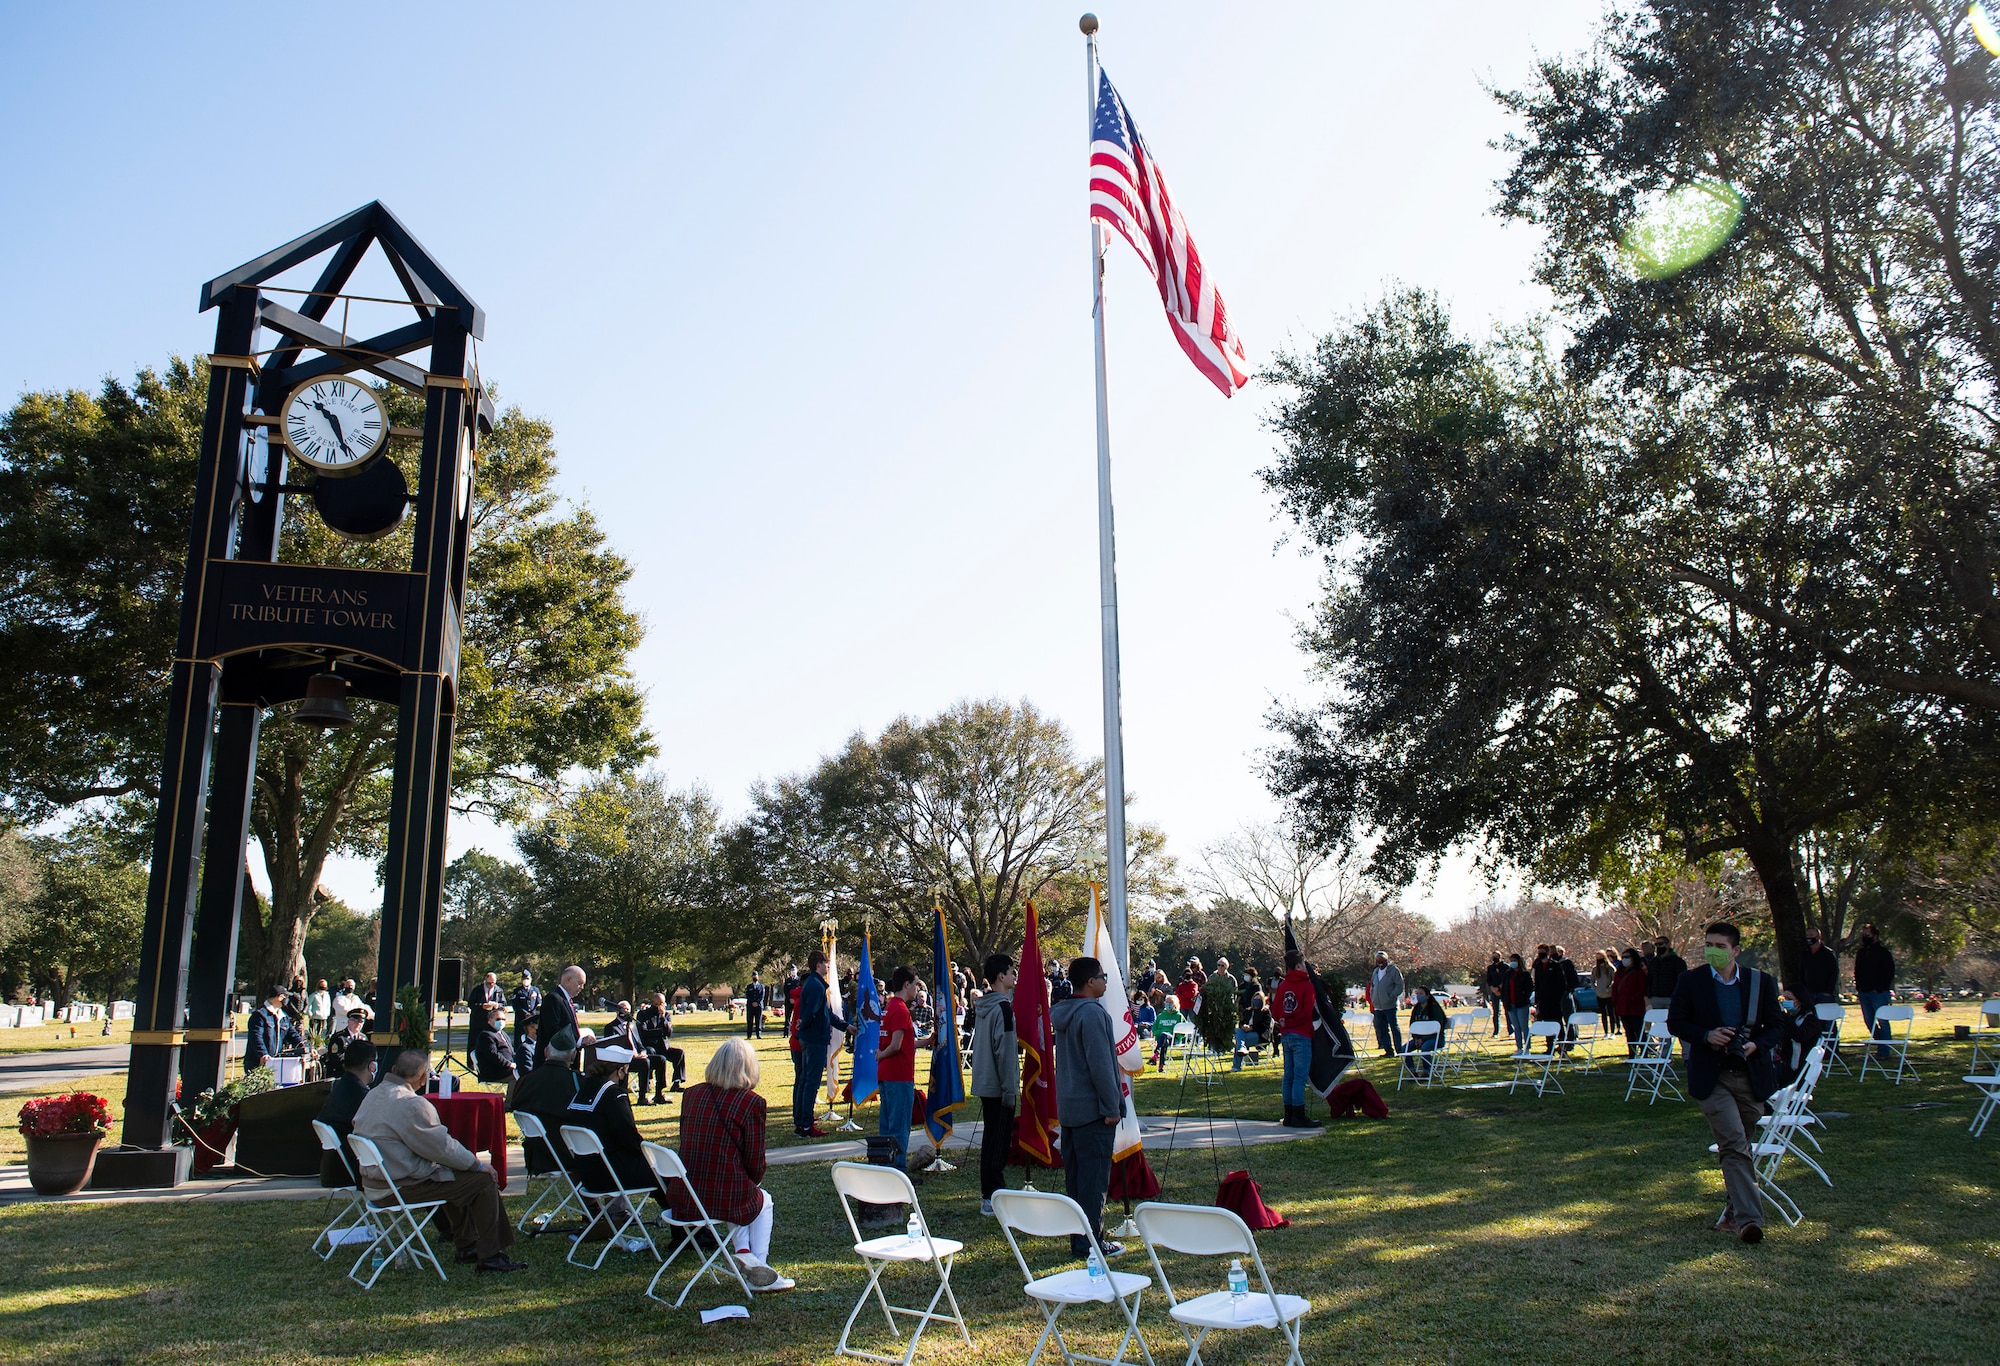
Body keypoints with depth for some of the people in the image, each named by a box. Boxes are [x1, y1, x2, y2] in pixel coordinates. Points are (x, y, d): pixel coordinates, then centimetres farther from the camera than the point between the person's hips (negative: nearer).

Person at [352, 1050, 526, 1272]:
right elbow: (441, 1147, -19)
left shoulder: (373, 1096, 8)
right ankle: (490, 1257, 0)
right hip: (403, 1185, -10)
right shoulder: (410, 1104, -23)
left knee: (456, 1173, 29)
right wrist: (477, 1165, -4)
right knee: (483, 1180, -5)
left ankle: (467, 1246, 34)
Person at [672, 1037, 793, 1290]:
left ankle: (743, 1252, 21)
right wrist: (754, 1182, 19)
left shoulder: (693, 1094, 5)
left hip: (685, 1201, 5)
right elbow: (755, 1163, -6)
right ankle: (759, 1265, 24)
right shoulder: (750, 1101, -10)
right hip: (725, 1198, -5)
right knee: (763, 1200, 29)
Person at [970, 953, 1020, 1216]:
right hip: (999, 1085, -9)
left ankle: (989, 1193, 23)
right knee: (1000, 1141, -3)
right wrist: (1011, 1091, -17)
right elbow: (1006, 1052, -19)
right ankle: (992, 1198, 0)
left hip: (984, 1083, 9)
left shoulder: (982, 1005, 9)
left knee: (991, 1138, 16)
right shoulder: (1003, 1008, -17)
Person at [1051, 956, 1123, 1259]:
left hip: (1068, 1107, 9)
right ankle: (1090, 1243, 1)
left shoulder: (1061, 1013, 11)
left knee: (1075, 1175, 14)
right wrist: (1112, 1108, -15)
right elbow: (1100, 1065, -20)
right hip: (1092, 1109, -9)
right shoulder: (1092, 1013, -17)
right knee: (1094, 1177, -3)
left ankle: (1077, 1238, 21)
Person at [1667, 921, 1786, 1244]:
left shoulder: (1761, 982, 5)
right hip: (1711, 1077, -3)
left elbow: (1777, 1024, 6)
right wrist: (1706, 1036, -15)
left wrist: (1756, 1044, -13)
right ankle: (1748, 1217, -17)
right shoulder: (1690, 982, 0)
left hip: (1752, 1076, 3)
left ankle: (1734, 1211, 29)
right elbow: (1675, 1022, 2)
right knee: (1735, 1145, -14)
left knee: (1741, 1147, 13)